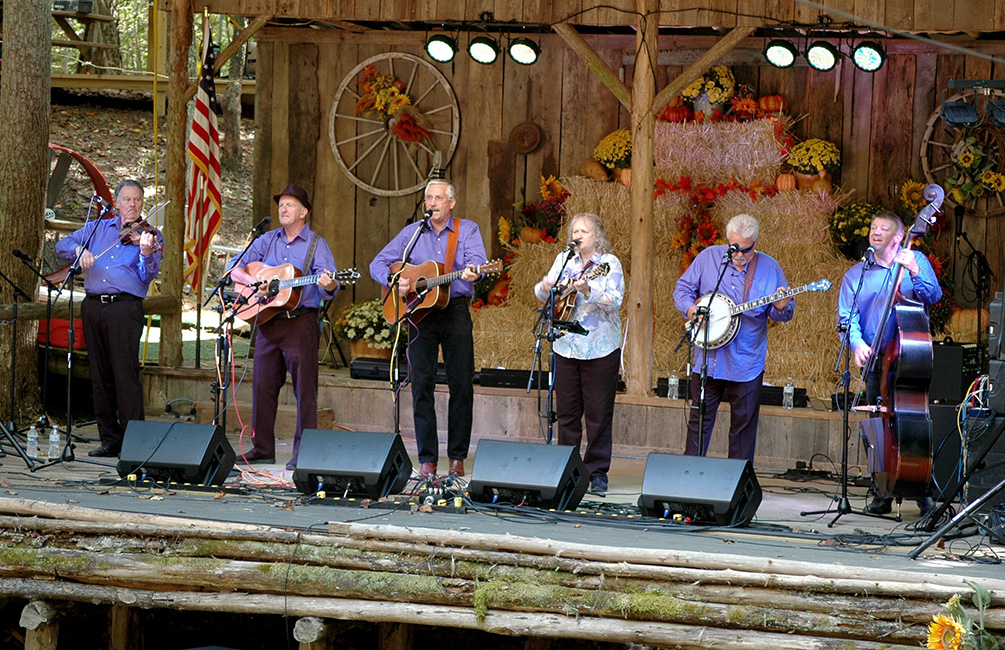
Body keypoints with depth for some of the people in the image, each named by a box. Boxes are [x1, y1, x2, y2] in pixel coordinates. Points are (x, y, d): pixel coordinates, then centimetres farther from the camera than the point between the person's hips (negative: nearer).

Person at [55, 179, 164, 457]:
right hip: (93, 307, 5)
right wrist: (79, 250, -9)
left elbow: (149, 275, -6)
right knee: (100, 375, 6)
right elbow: (63, 244, 13)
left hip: (125, 307, -5)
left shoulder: (149, 235, 6)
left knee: (126, 373, -12)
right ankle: (110, 439, 11)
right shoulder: (98, 228, 18)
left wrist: (146, 253, -26)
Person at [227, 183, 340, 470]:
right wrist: (252, 281, -8)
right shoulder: (267, 241, 14)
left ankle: (304, 452, -6)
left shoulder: (316, 244, 2)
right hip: (267, 320, 5)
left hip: (301, 321, -4)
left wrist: (328, 285, -30)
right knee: (262, 384, 5)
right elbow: (235, 268, 11)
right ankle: (263, 448, 14)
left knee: (305, 387, -7)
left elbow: (329, 286, -7)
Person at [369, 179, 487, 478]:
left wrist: (472, 272, -34)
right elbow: (378, 264, 11)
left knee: (462, 385, -3)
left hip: (455, 310, -1)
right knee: (421, 383, -3)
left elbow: (477, 261, -11)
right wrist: (395, 281, -9)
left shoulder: (468, 230, 7)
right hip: (420, 313, 1)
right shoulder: (412, 232, 12)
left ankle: (457, 457, 6)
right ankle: (427, 458, 0)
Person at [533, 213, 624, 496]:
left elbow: (615, 300, -14)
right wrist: (545, 287, -13)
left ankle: (598, 472, 4)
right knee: (566, 411, 7)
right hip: (566, 345, 4)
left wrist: (588, 292, -29)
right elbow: (542, 292, 10)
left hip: (600, 348, -4)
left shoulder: (609, 263, -3)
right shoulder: (565, 259, 11)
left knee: (599, 413, -2)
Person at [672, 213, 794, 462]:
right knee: (699, 418, 8)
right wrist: (691, 309, -13)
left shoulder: (769, 268, -1)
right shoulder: (708, 257, 0)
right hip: (707, 358, 1)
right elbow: (683, 288, 7)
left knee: (744, 423, 4)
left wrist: (781, 308, -20)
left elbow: (786, 313, 4)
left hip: (747, 364, -1)